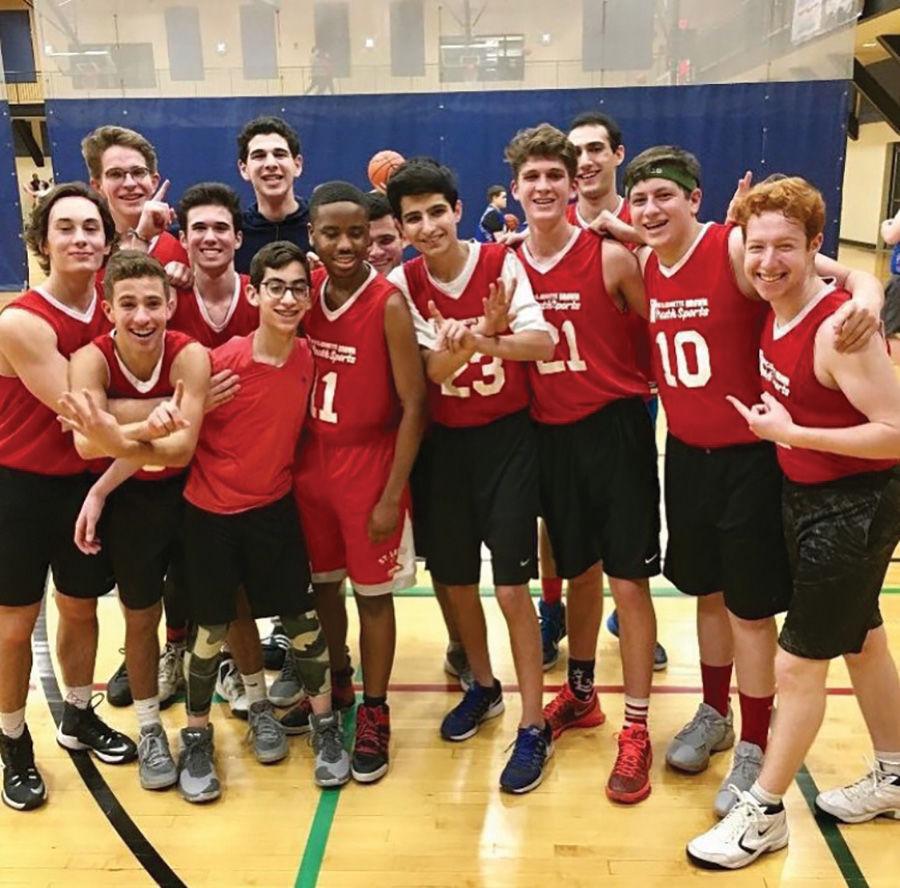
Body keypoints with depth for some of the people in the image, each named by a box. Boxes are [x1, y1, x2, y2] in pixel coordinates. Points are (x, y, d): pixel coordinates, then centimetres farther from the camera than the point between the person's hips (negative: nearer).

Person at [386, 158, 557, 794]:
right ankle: (484, 687, 39)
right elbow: (429, 370, -13)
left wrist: (480, 342, -37)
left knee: (511, 586, -5)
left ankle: (534, 728, 10)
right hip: (445, 441, 4)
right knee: (455, 579, 14)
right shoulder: (404, 283, -3)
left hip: (507, 436, -3)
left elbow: (544, 343, -19)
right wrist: (465, 345, -35)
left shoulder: (500, 262, -9)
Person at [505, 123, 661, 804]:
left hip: (615, 427, -4)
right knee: (578, 571, 18)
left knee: (628, 580, 0)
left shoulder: (612, 257, -10)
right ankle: (581, 694, 37)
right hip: (551, 434, 4)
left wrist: (637, 397, -7)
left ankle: (636, 730, 15)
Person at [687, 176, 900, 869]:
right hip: (806, 497, 9)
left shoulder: (839, 328, -25)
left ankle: (765, 812, 20)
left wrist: (790, 433, -25)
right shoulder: (773, 311, -2)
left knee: (798, 661, 1)